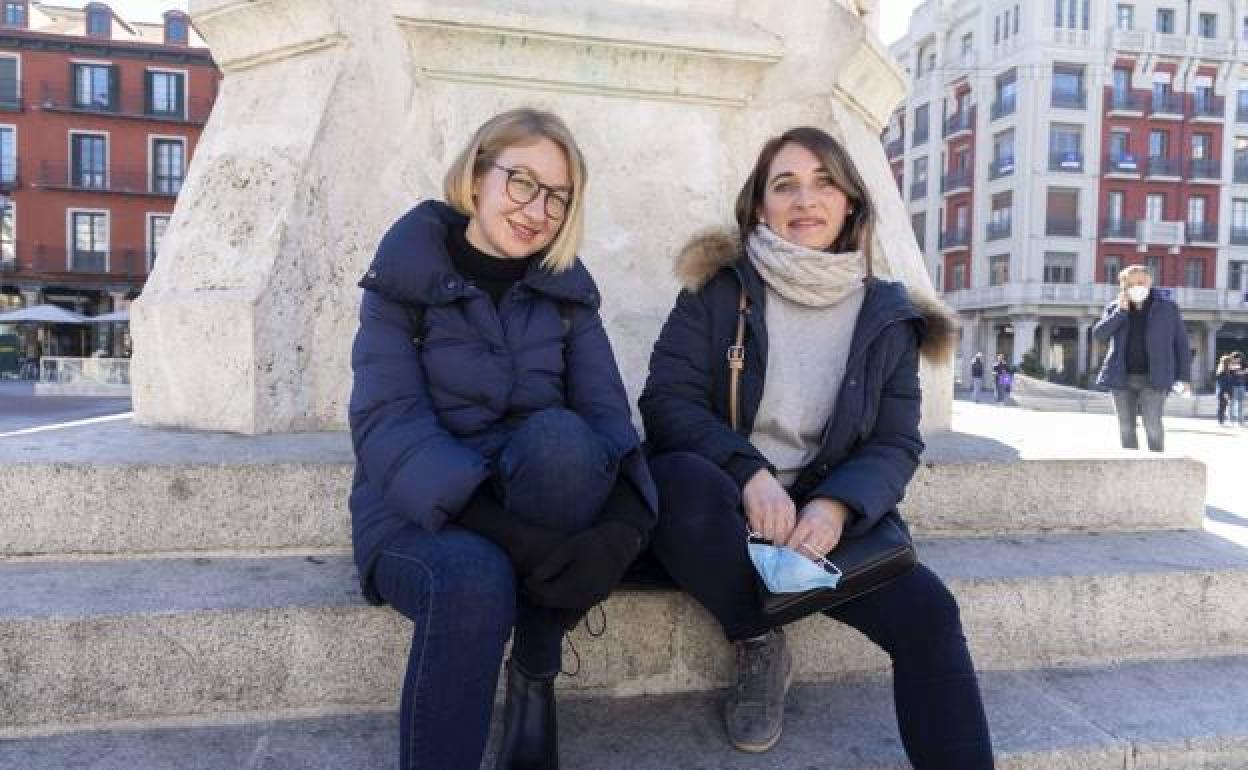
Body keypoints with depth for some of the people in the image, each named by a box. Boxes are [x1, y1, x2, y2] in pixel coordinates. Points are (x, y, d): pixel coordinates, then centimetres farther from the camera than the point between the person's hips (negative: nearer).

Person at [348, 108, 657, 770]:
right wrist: (511, 535, -32)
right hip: (419, 510, -2)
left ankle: (535, 677, -13)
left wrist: (624, 523, -28)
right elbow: (386, 427, -17)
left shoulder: (566, 287, 7)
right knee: (474, 578, -36)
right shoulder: (405, 275, -3)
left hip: (540, 502, 3)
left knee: (559, 436, -31)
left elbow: (607, 416, -5)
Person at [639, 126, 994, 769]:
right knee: (688, 481, -35)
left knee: (926, 609, -22)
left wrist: (837, 504, -21)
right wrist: (750, 475, -26)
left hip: (825, 512, 2)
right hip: (721, 508, -1)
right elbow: (667, 400, -9)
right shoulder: (719, 287, -3)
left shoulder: (887, 315, 5)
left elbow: (896, 444, 1)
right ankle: (758, 647, -8)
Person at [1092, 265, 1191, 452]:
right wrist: (1121, 311, -11)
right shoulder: (1114, 308, 9)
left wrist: (1183, 377, -1)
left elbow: (1181, 343, 6)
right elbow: (1099, 334, -5)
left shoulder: (1168, 308, 4)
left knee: (1152, 425, -12)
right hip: (1122, 378, 3)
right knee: (1126, 427, 5)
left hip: (1154, 378, -2)